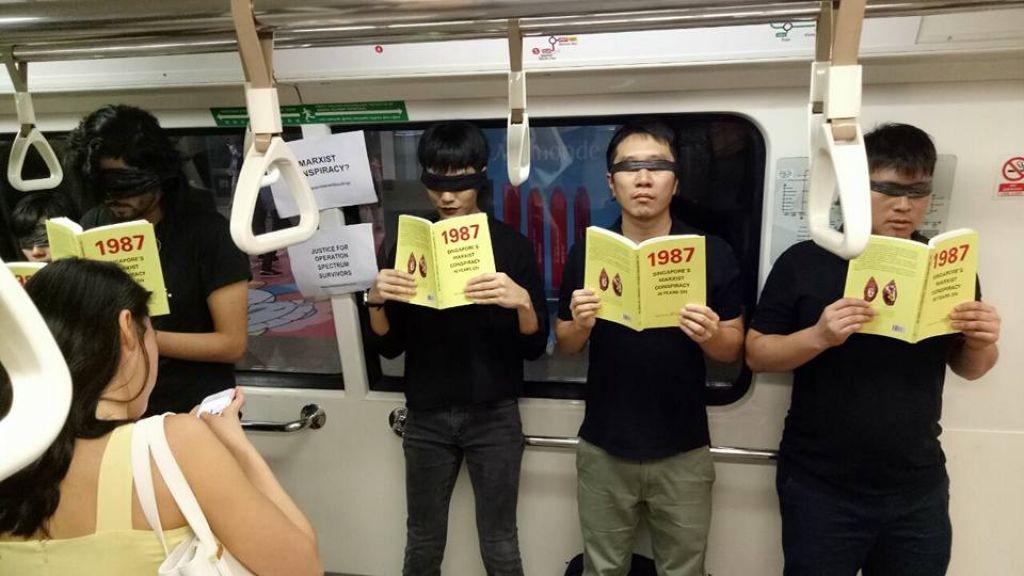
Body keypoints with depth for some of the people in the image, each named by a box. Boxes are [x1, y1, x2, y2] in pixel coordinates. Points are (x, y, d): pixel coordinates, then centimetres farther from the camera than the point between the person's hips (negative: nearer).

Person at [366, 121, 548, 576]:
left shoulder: (511, 245, -5)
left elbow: (535, 346, -7)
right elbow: (391, 346, 3)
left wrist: (522, 302, -27)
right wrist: (376, 301, -17)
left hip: (493, 415, -2)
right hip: (426, 416, 2)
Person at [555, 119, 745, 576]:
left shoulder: (712, 252, -6)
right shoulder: (586, 252, -2)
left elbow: (734, 349, 0)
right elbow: (566, 346, 5)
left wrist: (711, 335, -22)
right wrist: (580, 325, -17)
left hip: (683, 452, -1)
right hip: (603, 447, 1)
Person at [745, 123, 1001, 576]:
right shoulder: (803, 262, -8)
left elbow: (968, 368, 11)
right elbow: (756, 354, -6)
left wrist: (983, 343, -11)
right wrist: (819, 336, -24)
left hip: (919, 490, 3)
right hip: (819, 488, -3)